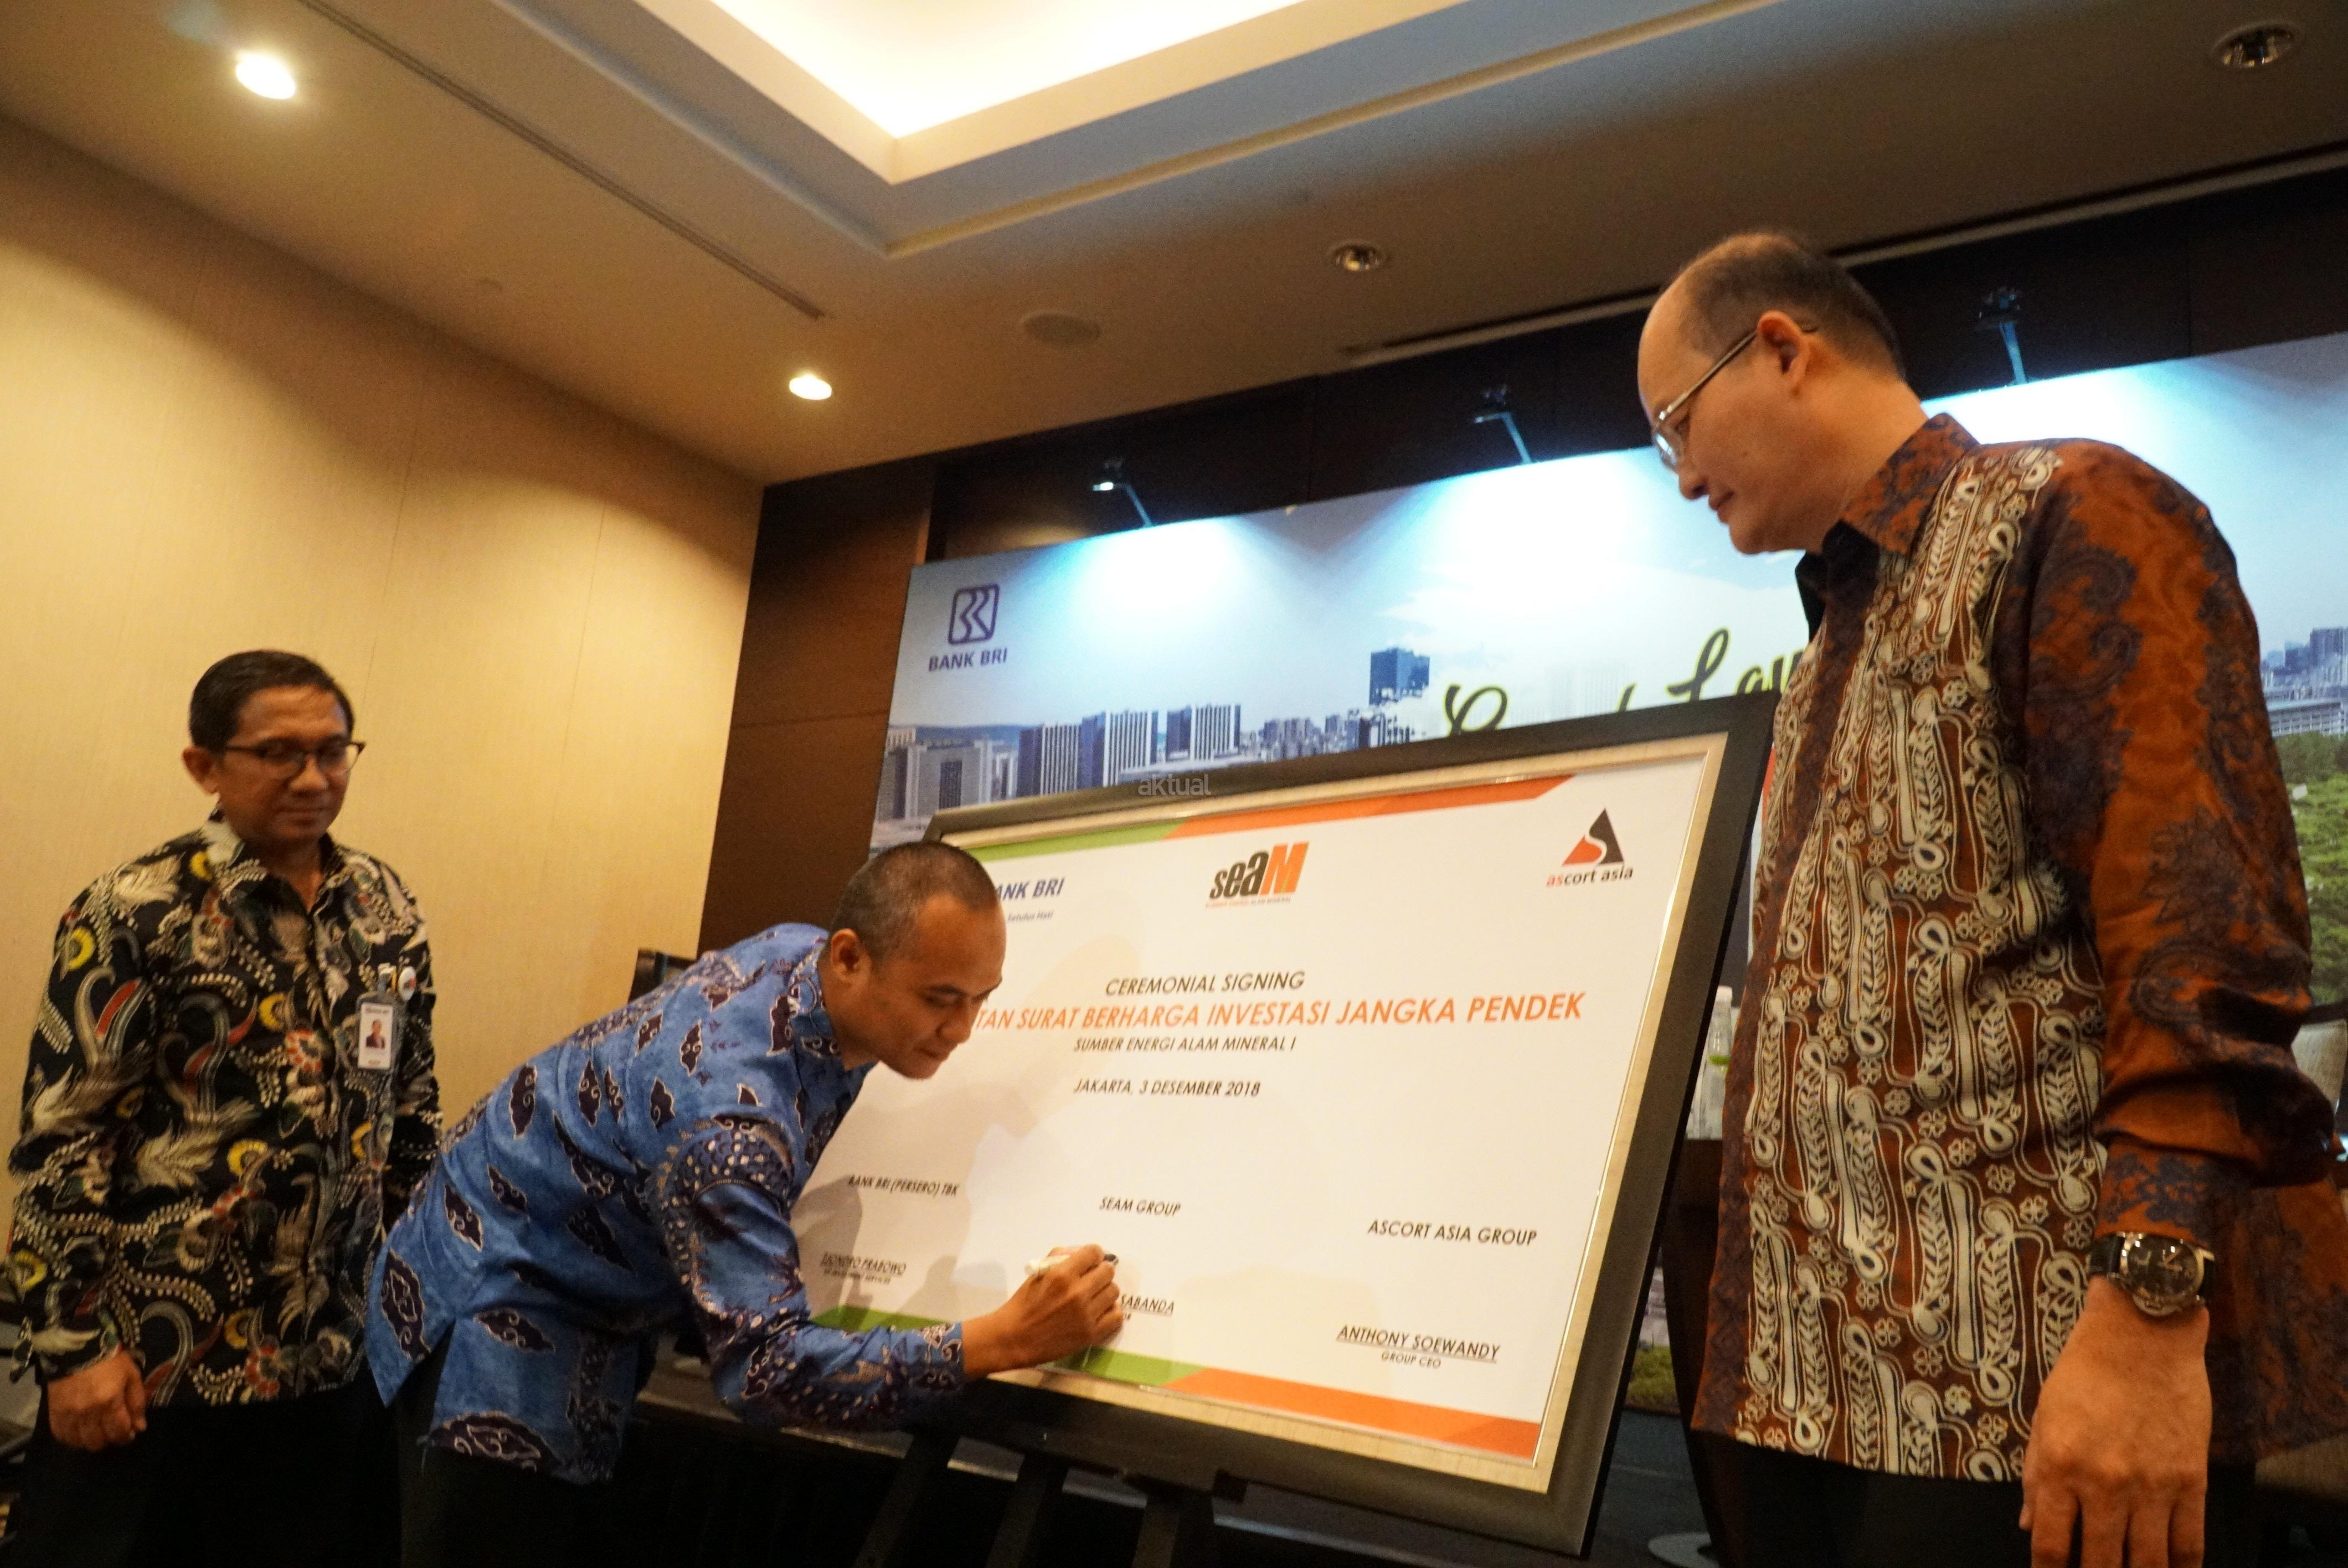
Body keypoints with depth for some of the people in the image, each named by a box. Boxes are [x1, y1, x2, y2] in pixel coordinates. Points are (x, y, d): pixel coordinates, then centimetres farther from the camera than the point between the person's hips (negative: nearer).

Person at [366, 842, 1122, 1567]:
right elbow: (767, 1369, -40)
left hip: (586, 1299, 9)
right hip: (495, 1297, -8)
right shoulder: (730, 1109, -38)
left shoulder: (802, 949, -11)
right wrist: (1005, 1341, -44)